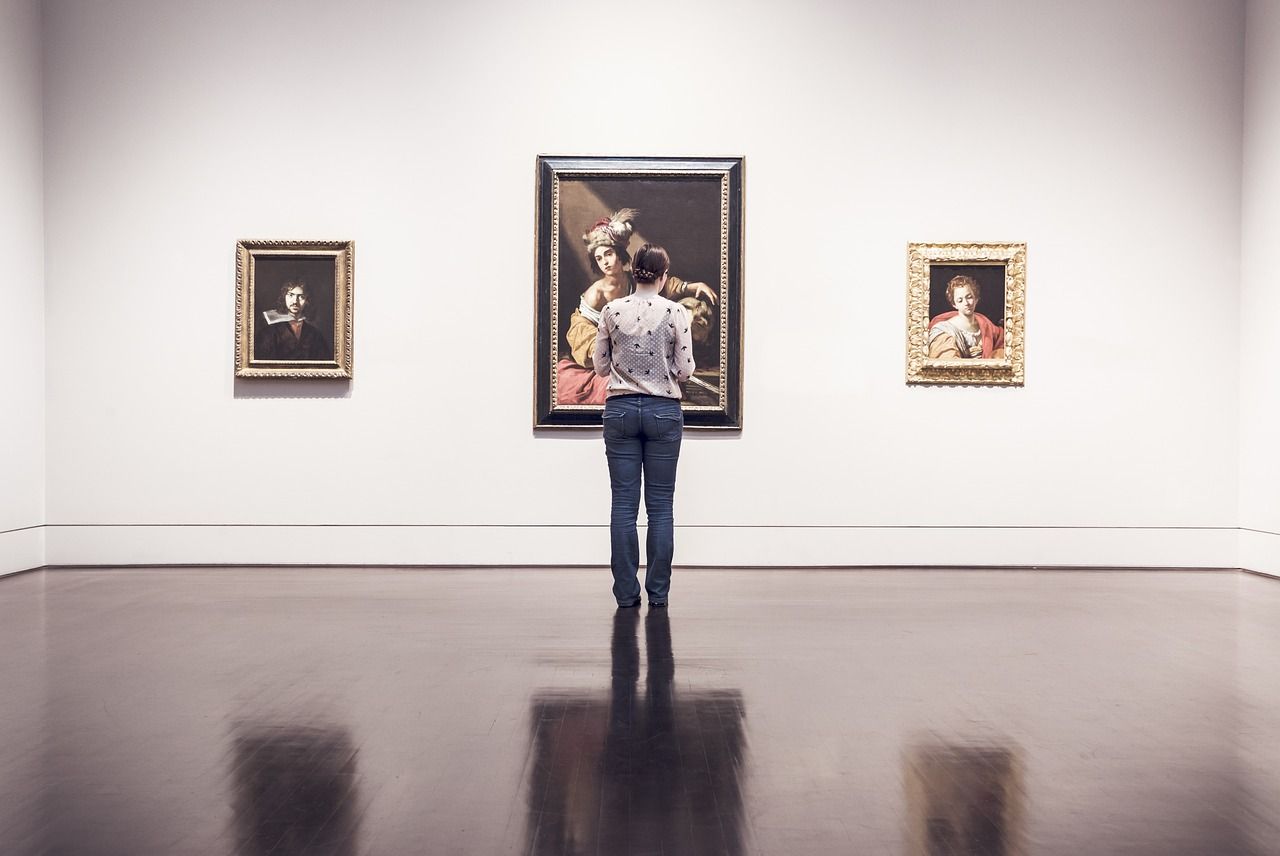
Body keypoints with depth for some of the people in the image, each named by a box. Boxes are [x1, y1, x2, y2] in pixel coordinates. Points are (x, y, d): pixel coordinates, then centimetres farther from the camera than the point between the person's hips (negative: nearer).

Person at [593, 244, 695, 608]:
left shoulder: (612, 311, -2)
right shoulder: (676, 312, -7)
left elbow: (600, 366, 5)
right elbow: (685, 370, -4)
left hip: (620, 410, 1)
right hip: (664, 411, -1)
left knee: (624, 504, 4)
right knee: (660, 506, 6)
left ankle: (626, 592, 6)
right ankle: (658, 592, 9)